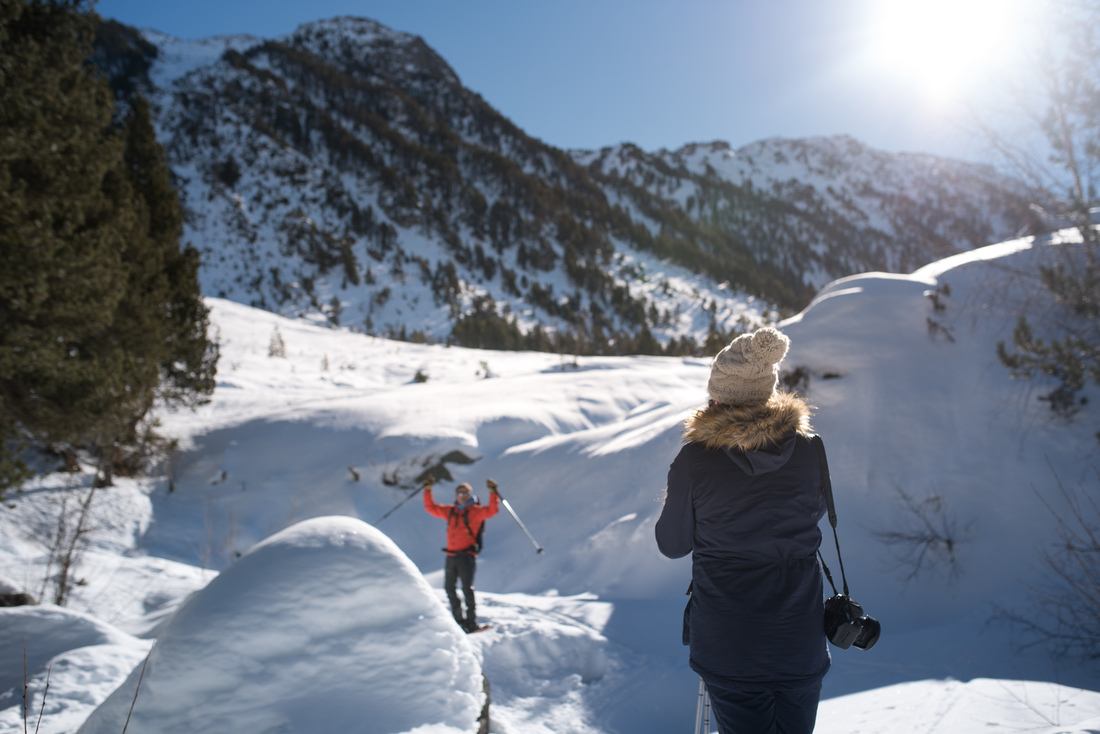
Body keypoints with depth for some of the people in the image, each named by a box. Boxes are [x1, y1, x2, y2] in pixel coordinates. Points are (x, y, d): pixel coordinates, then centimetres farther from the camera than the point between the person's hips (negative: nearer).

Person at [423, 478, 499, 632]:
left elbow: (492, 510, -16)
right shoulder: (449, 511, 13)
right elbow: (431, 508, 21)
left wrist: (493, 492, -25)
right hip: (451, 555, 6)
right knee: (449, 588, 11)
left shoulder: (475, 511, -2)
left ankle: (471, 621, -9)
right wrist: (427, 490, 15)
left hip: (467, 555, -6)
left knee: (467, 588, -13)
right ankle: (458, 619, 23)